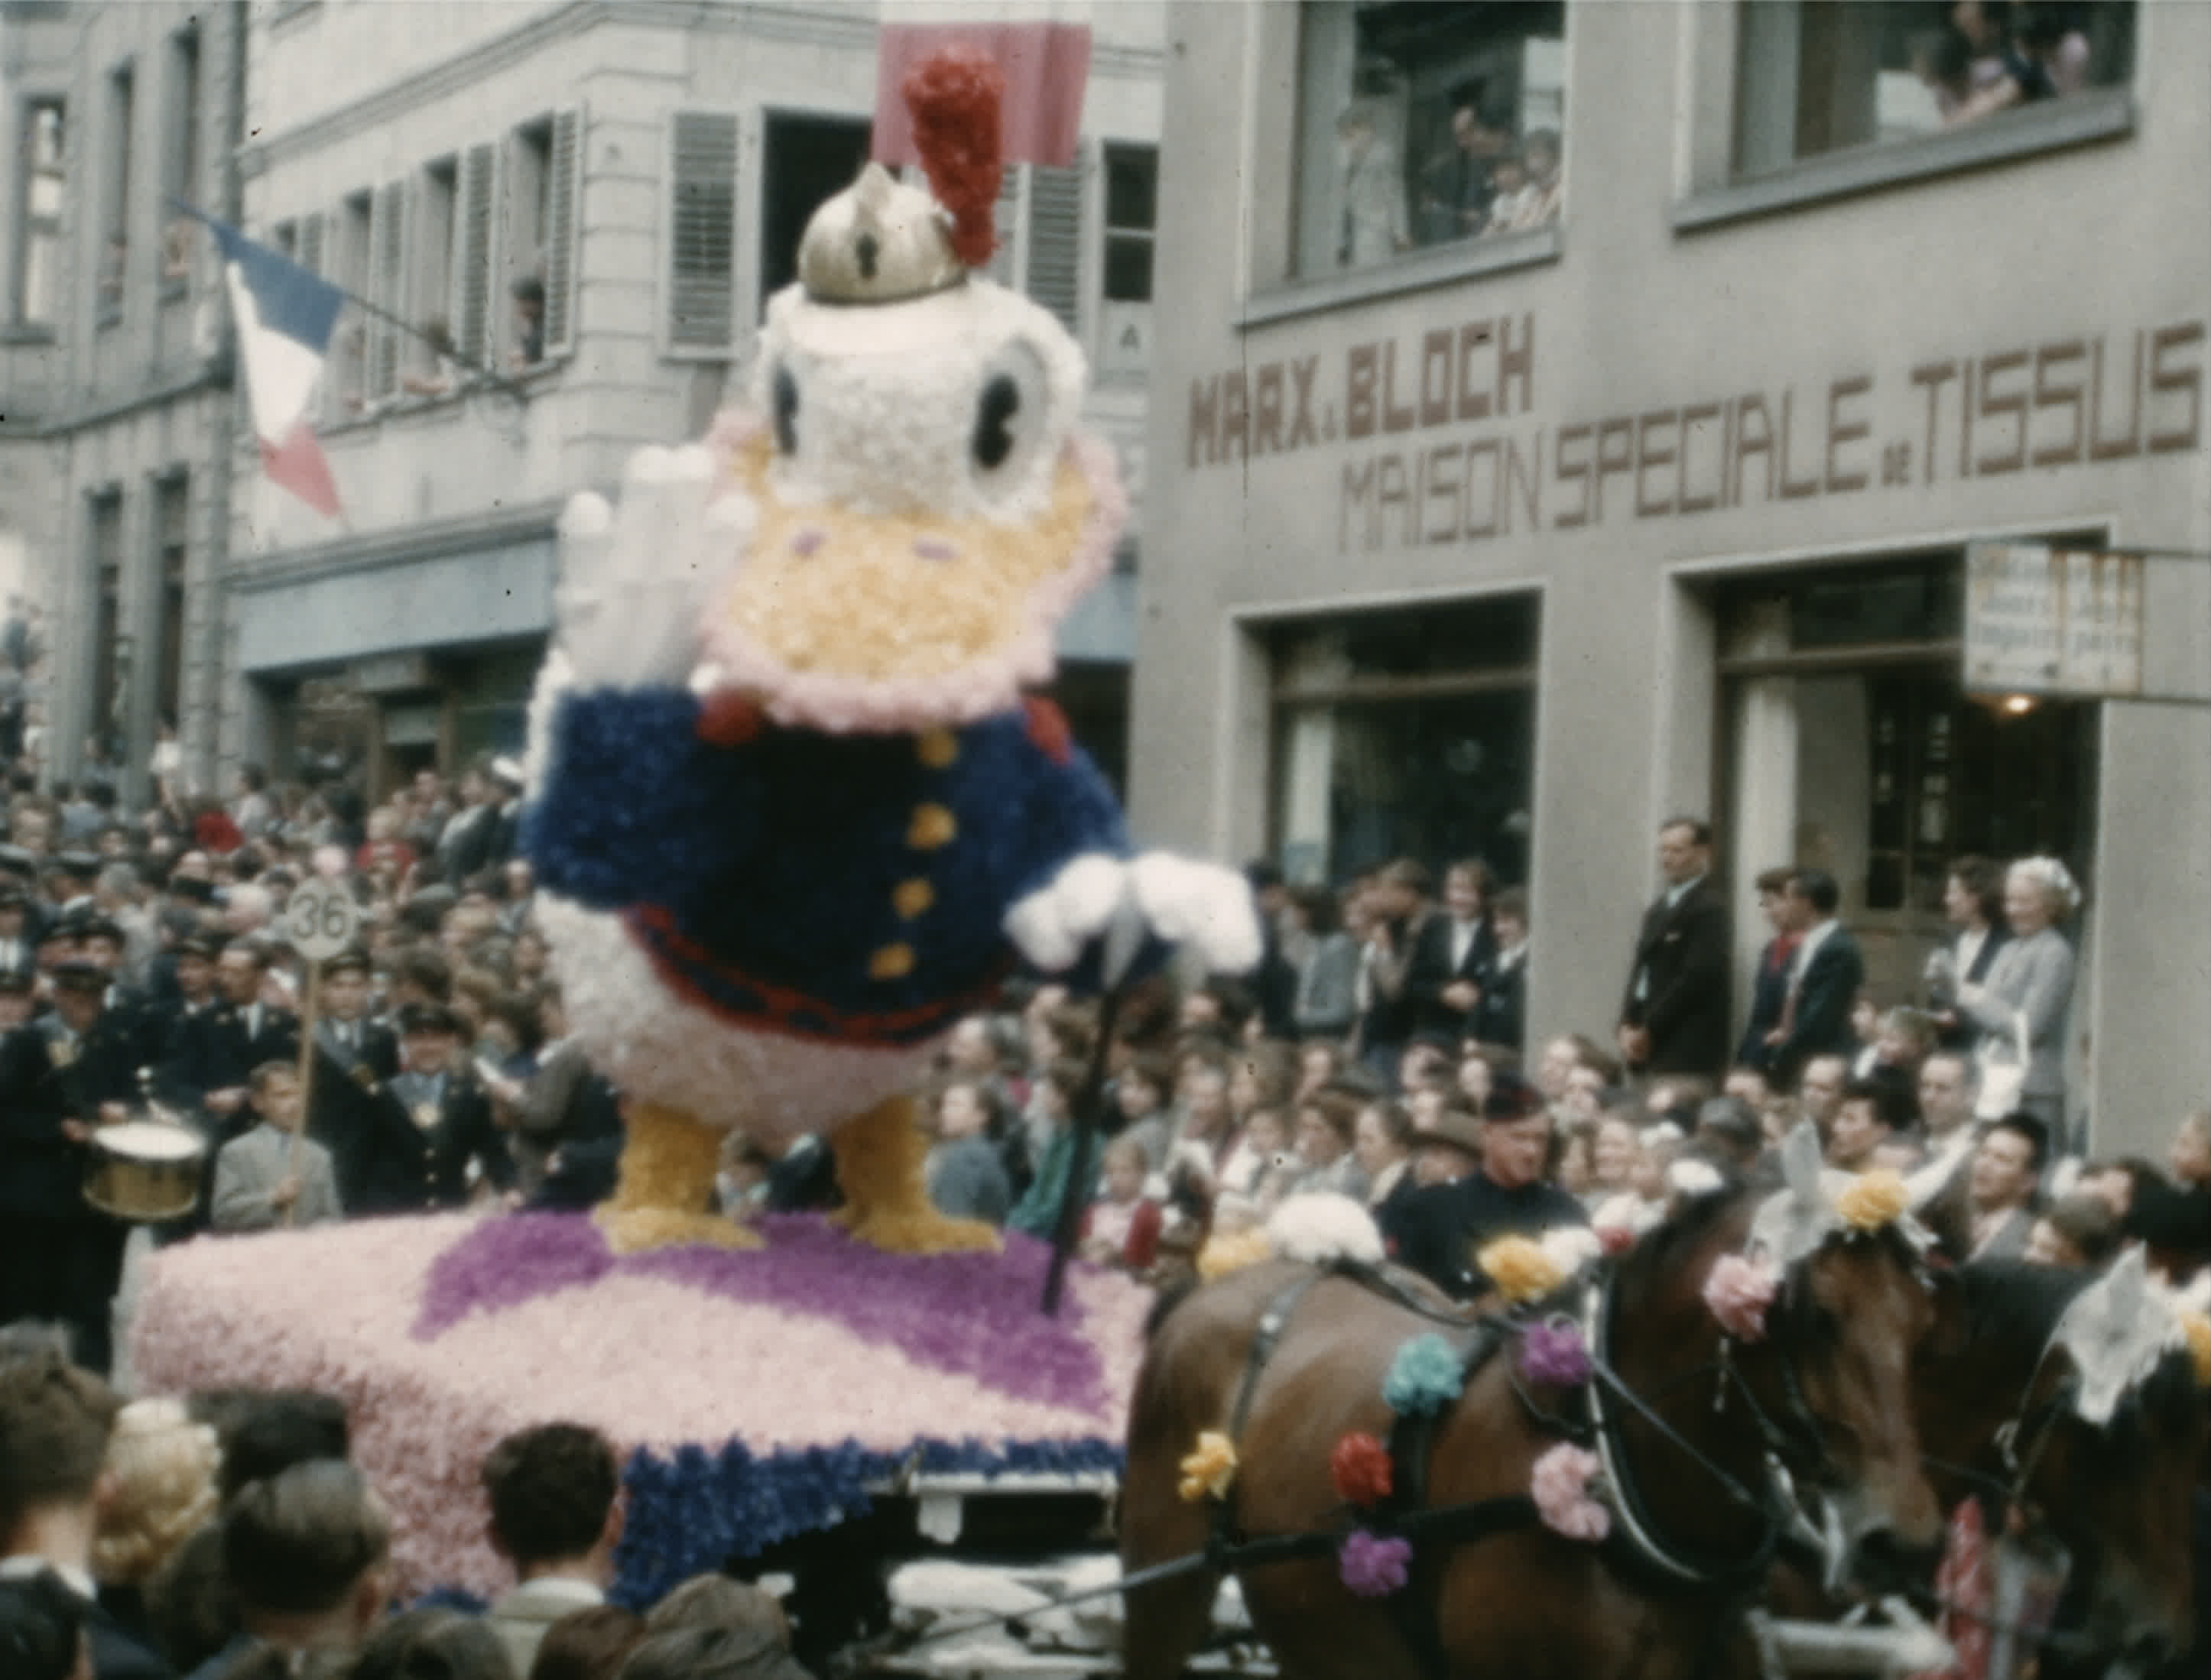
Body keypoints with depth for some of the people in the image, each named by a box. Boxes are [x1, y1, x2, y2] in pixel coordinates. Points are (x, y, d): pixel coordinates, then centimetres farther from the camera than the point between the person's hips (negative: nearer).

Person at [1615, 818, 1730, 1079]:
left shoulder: (1710, 908, -9)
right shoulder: (1659, 908, 20)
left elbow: (1697, 978, -16)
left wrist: (1648, 1030, -12)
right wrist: (1627, 1026, 3)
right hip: (1649, 1046, 8)